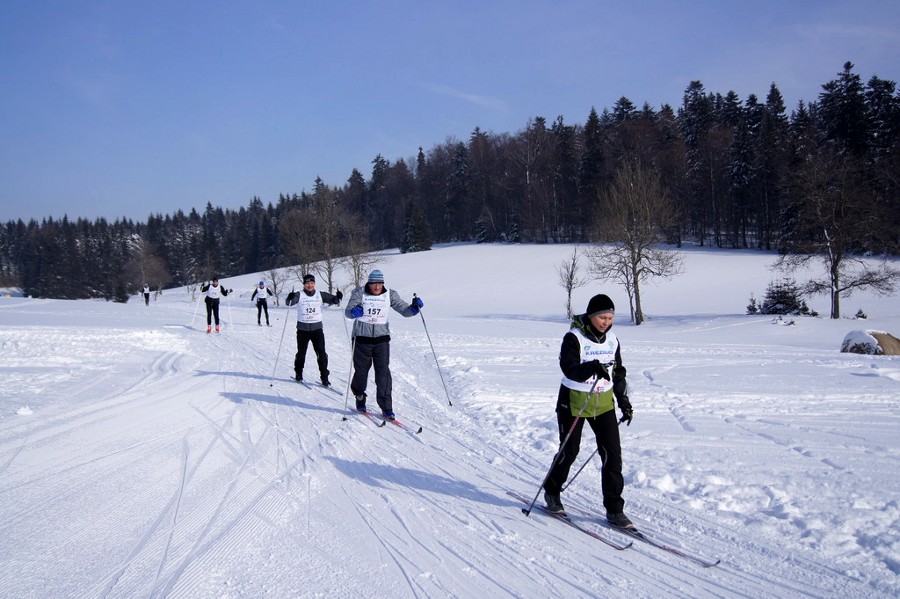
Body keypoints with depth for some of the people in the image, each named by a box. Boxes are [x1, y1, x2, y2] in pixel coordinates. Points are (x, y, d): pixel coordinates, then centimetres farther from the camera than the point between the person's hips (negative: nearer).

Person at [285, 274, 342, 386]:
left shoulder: (320, 295, 3)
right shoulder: (299, 295, -3)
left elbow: (333, 300, 0)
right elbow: (289, 303, -18)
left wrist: (338, 298, -22)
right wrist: (290, 298, -41)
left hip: (317, 328, 1)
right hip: (303, 329, -1)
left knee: (321, 354, -5)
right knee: (301, 353, 11)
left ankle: (324, 377, 2)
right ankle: (298, 374, 31)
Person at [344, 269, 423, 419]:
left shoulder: (390, 295, 0)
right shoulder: (359, 293, -6)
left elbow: (404, 310, -3)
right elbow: (347, 312, -15)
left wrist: (414, 308, -24)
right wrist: (354, 311, -39)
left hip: (382, 338, 1)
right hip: (362, 338, -1)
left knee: (383, 372, -6)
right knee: (361, 370, 10)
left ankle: (386, 407, 0)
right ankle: (359, 397, 38)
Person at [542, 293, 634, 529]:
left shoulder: (612, 339, 4)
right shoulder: (574, 338, -14)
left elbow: (618, 372, 15)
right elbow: (570, 369, -25)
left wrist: (624, 402, 15)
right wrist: (593, 368, -42)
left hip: (604, 403, 5)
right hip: (574, 402, -5)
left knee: (613, 454, -2)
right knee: (569, 451, 8)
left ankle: (614, 509, 7)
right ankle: (551, 493, 33)